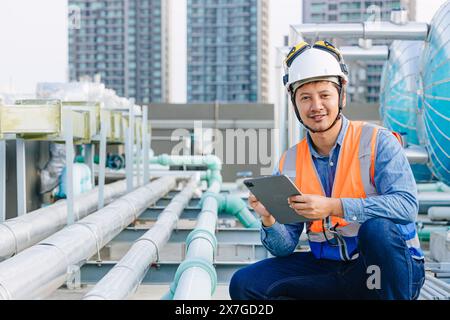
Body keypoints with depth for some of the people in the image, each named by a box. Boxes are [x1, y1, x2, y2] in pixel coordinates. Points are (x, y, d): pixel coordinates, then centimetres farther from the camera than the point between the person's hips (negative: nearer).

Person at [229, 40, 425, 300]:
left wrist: (333, 207, -32)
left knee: (378, 226, -36)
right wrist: (269, 220, -18)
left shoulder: (377, 141, -7)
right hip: (327, 269, 5)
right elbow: (285, 247, 5)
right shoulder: (289, 162, 5)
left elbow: (406, 204, -24)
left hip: (391, 268, -4)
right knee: (244, 284, -10)